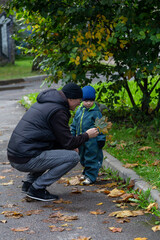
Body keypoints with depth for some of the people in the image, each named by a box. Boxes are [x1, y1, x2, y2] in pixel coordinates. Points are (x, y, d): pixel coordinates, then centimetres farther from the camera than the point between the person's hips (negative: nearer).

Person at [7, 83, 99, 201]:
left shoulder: (43, 103, 19)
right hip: (26, 160, -10)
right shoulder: (58, 111, -12)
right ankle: (37, 188, -6)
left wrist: (70, 146, 16)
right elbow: (68, 142, -11)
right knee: (73, 157, -10)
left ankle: (30, 182, 18)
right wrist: (87, 135, 7)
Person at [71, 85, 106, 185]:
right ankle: (86, 172, 34)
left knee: (92, 158, -1)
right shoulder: (79, 111, 8)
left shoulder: (96, 112, -9)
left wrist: (101, 139, -11)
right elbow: (74, 124, 17)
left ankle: (91, 176, 5)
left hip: (92, 140, -6)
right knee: (83, 158, 18)